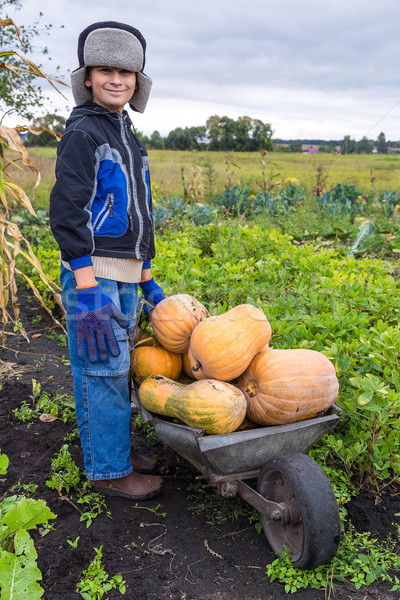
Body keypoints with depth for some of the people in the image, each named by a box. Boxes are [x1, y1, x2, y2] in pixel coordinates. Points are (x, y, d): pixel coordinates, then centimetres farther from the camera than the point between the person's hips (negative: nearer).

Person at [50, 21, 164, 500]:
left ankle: (117, 447, 29)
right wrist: (88, 293, -24)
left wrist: (147, 279, 22)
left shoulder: (130, 141, 18)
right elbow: (67, 214, -17)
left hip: (125, 274, 8)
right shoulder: (82, 134, -8)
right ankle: (108, 469, 10)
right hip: (92, 272, -8)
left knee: (118, 366, 14)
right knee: (102, 369, -3)